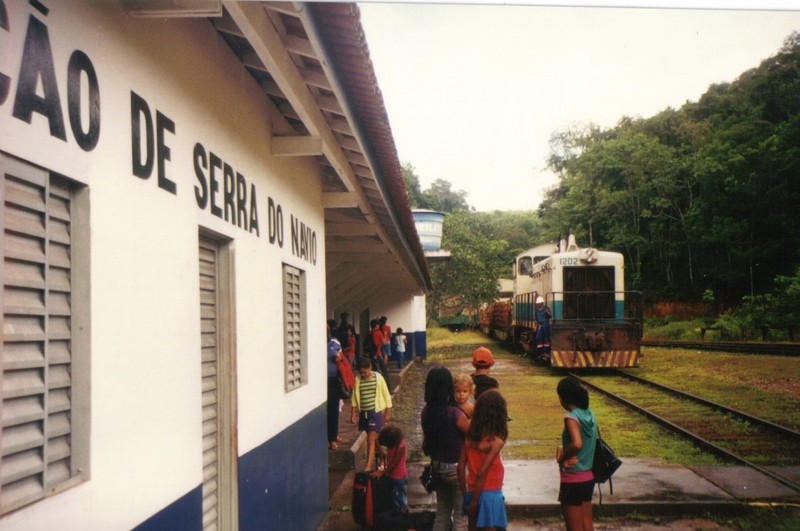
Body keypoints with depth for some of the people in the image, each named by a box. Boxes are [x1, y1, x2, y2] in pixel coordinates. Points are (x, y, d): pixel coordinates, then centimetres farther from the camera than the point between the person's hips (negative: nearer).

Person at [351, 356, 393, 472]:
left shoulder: (378, 378, -10)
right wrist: (353, 413, 4)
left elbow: (386, 395, -3)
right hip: (363, 412, 4)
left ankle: (368, 465, -11)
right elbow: (354, 397, 7)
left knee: (371, 439, -11)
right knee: (374, 438, 16)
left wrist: (388, 412, -1)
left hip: (376, 412, -4)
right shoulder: (357, 380, -1)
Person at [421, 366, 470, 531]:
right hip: (456, 468, -6)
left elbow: (426, 445, 5)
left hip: (437, 466, 6)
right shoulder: (455, 414, -24)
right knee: (461, 516, 7)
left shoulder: (426, 412, -5)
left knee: (442, 513, 19)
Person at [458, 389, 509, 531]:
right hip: (490, 494, -6)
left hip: (473, 493, 6)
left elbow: (461, 467, 0)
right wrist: (474, 501, -12)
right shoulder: (496, 440, -16)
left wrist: (466, 494, 10)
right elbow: (481, 473, -20)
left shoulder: (470, 434, 0)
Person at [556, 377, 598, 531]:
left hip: (573, 479, -8)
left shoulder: (571, 417, -20)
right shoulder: (589, 414, 4)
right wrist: (563, 449, -1)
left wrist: (562, 457, -17)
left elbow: (577, 444, -34)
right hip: (588, 476, 8)